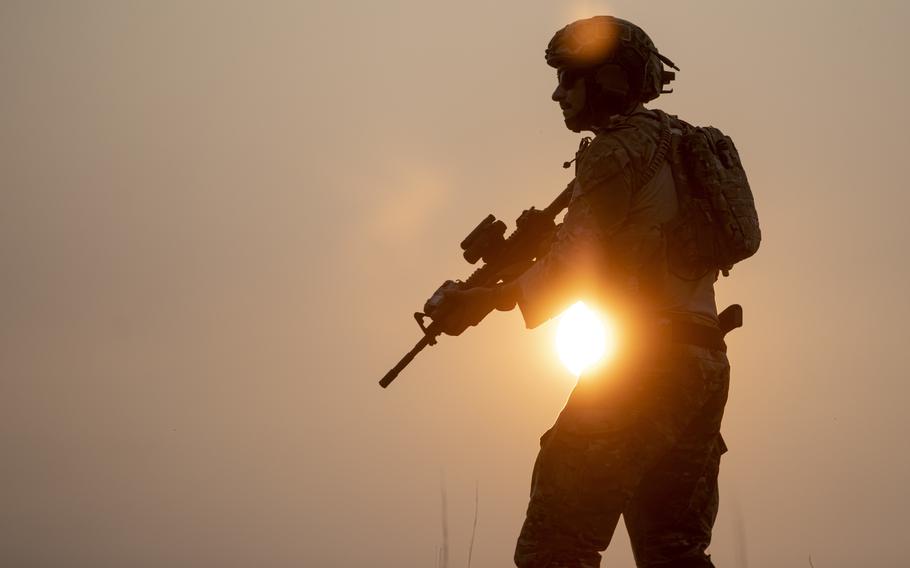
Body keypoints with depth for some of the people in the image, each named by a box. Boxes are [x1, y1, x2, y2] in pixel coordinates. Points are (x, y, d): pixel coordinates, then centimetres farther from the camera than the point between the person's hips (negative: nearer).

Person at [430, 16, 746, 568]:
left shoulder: (615, 151, -8)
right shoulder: (682, 145, 18)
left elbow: (572, 269, -15)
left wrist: (483, 299, -9)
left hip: (643, 366, -9)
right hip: (705, 364, 9)